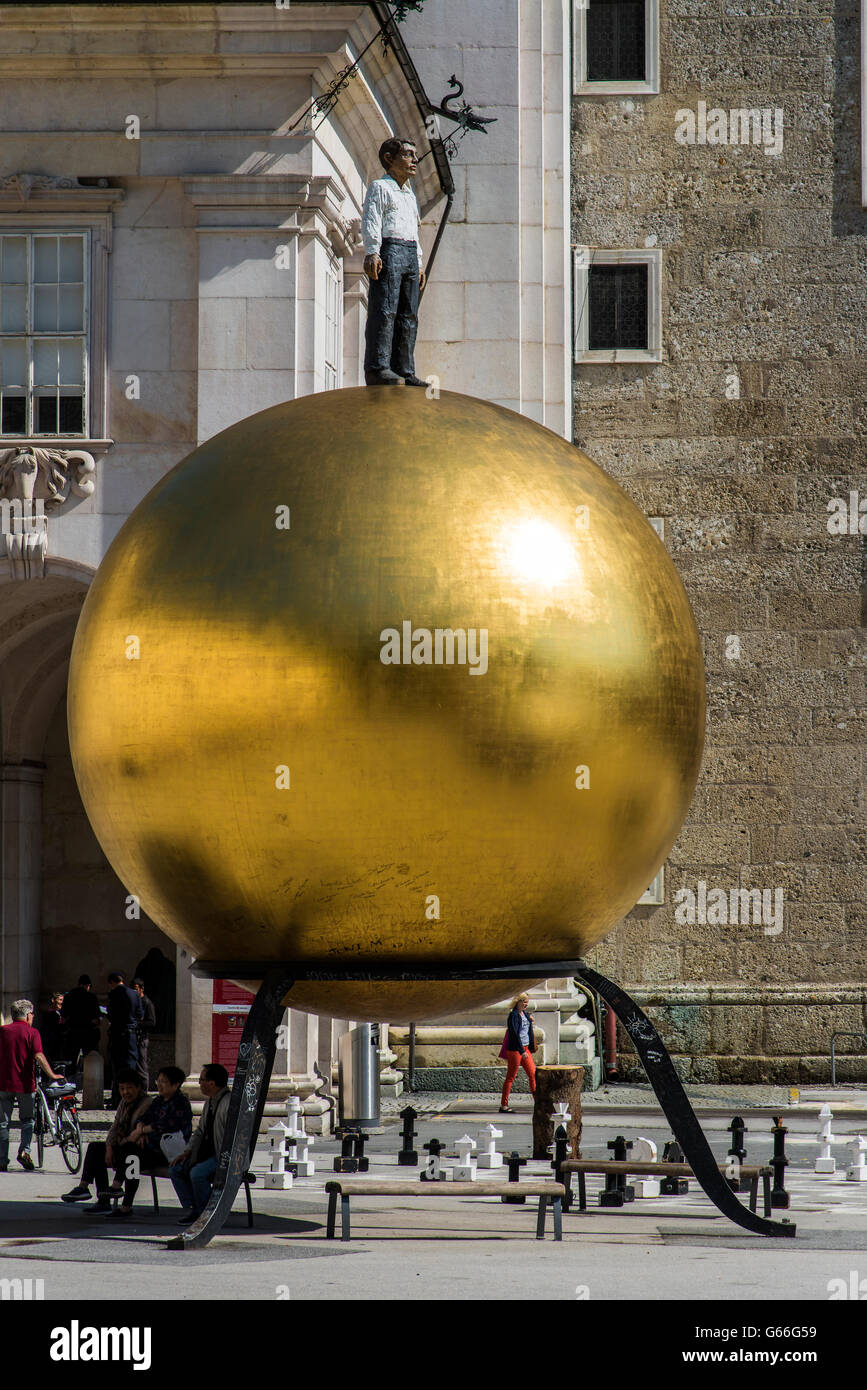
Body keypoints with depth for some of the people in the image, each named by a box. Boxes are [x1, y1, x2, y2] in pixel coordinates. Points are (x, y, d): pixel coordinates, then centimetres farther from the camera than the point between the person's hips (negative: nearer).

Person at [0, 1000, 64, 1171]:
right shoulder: (31, 1032, -4)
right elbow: (38, 1056, -17)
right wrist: (52, 1075, -14)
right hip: (24, 1083, -2)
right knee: (27, 1120, 14)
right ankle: (24, 1150, -7)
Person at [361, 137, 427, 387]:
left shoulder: (409, 195, 27)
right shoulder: (379, 188, 2)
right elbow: (370, 222, -8)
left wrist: (419, 263, 23)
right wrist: (372, 253, -19)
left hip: (410, 254, 8)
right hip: (388, 251, -8)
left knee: (408, 315, 4)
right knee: (384, 310, -14)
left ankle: (404, 372, 5)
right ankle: (377, 368, -18)